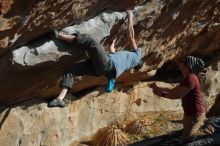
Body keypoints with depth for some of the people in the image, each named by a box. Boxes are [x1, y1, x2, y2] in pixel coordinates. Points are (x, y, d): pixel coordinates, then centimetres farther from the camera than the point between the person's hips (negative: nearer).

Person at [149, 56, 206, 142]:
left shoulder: (190, 78, -23)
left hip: (195, 115, -10)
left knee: (186, 141, -3)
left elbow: (177, 95, -22)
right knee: (189, 139, 20)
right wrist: (158, 88, 16)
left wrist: (162, 94, -13)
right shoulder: (189, 78, 11)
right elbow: (174, 90, 17)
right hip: (192, 114, 10)